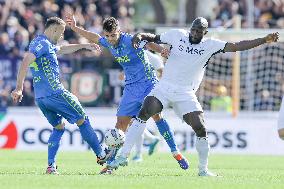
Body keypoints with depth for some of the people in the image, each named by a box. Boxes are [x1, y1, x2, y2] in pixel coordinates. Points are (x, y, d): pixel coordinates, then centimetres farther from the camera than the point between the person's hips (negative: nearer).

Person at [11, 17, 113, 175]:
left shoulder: (46, 45, 20)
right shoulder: (42, 43, -11)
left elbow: (62, 50, 40)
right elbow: (25, 62, -23)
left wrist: (84, 46, 43)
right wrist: (19, 88, -26)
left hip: (40, 97, 10)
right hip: (55, 93, -10)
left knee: (59, 127, 18)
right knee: (82, 120, 4)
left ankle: (51, 166, 7)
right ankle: (101, 155, 12)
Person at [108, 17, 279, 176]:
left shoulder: (210, 45, -1)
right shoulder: (177, 35, 1)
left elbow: (236, 46, -8)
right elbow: (154, 38, 12)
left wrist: (264, 40, -15)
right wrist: (140, 36, -9)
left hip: (186, 94, 0)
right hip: (164, 87, 0)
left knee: (201, 128, -11)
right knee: (144, 113, -21)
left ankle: (203, 170, 7)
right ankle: (123, 156, -17)